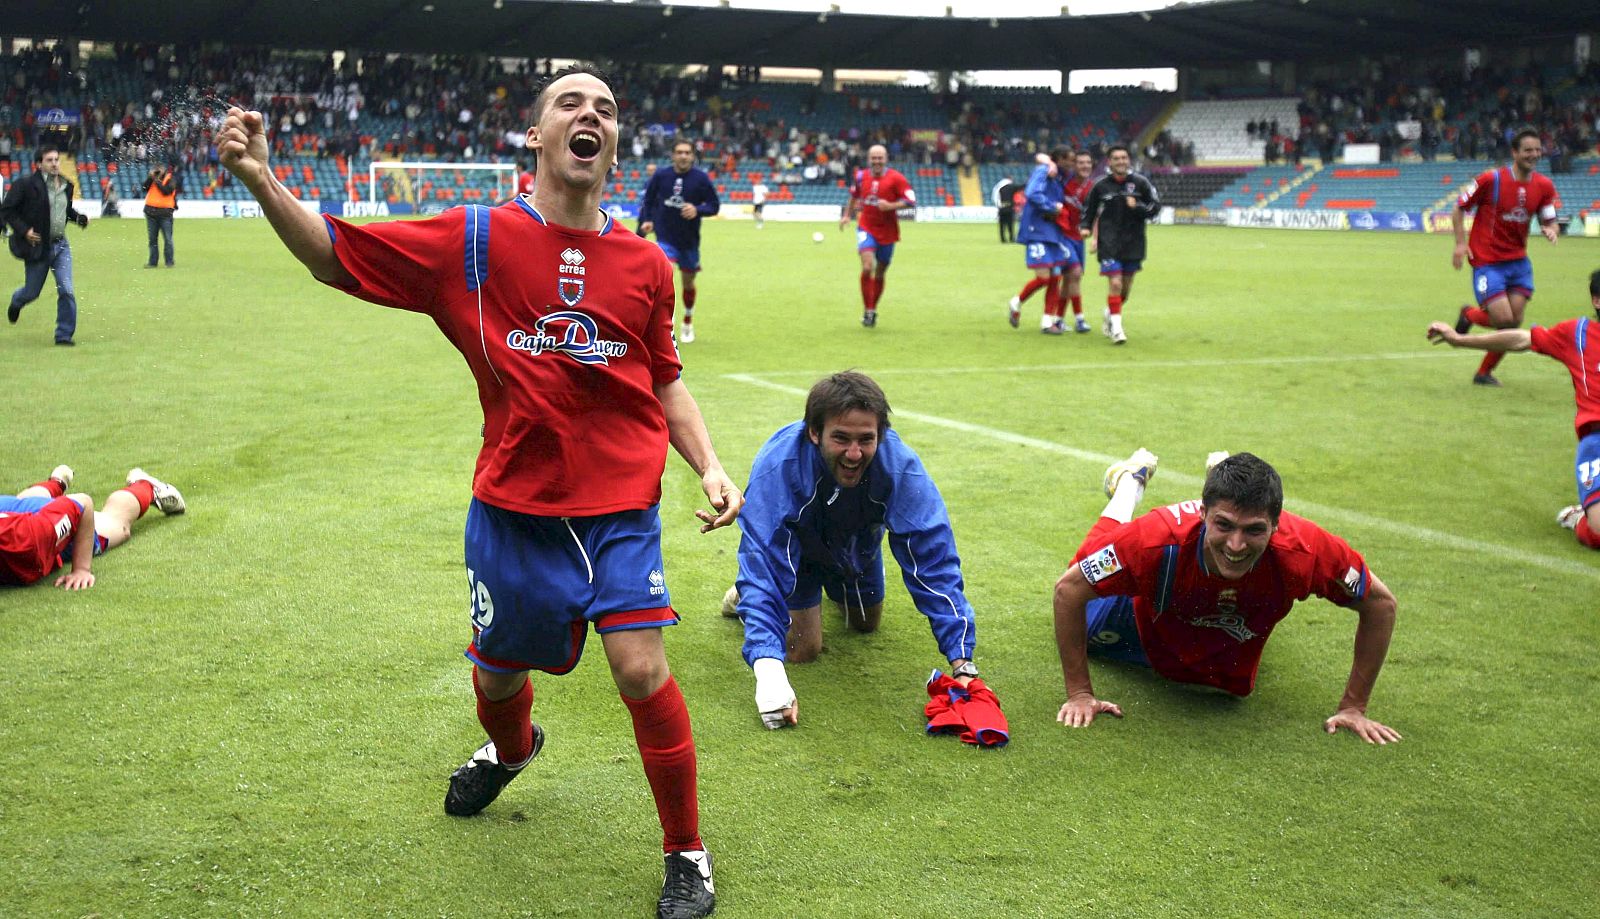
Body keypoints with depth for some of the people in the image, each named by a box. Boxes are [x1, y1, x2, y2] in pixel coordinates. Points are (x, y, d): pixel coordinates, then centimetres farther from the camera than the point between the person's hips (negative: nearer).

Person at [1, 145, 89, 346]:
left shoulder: (66, 186, 5)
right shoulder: (26, 185, -13)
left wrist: (79, 218, 2)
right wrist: (23, 230, -17)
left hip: (61, 245, 4)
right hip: (38, 246, -4)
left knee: (67, 291, -8)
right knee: (32, 292, 13)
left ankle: (64, 335, 2)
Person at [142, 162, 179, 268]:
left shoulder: (171, 179, -1)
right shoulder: (152, 178, 12)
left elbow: (166, 191, -16)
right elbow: (144, 188, 0)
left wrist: (157, 180, -12)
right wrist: (151, 177, -7)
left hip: (165, 212, -4)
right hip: (151, 211, 4)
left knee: (168, 239, -3)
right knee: (152, 239, 6)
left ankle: (169, 262, 3)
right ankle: (152, 262, 10)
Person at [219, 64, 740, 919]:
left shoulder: (646, 264, 1)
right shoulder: (475, 240, -5)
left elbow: (666, 382, 14)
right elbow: (333, 256, 0)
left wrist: (709, 466, 1)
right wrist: (261, 180, -14)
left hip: (621, 507, 0)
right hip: (513, 505, 1)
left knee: (641, 666, -14)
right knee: (498, 670, 17)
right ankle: (510, 748, 57)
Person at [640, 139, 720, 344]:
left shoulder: (701, 178, -8)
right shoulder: (660, 177, -5)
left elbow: (714, 205, -4)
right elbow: (648, 201, 10)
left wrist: (697, 210, -22)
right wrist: (647, 221, -3)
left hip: (689, 241, 1)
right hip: (665, 239, -1)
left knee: (688, 282, 15)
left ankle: (688, 323, 39)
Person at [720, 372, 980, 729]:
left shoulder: (901, 467, -40)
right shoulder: (777, 467, -46)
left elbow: (933, 561, -37)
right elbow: (763, 562, -48)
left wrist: (962, 664, -43)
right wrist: (769, 672, -59)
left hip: (858, 542, 3)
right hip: (797, 542, -3)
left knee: (866, 624, 22)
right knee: (802, 649, -6)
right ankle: (745, 593, 21)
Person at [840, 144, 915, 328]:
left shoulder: (896, 178, -9)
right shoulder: (861, 176, 2)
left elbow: (911, 201, -12)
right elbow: (854, 196, 22)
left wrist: (890, 206, -23)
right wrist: (847, 215, 16)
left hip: (887, 232, 0)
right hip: (866, 229, 0)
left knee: (880, 274, 10)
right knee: (867, 267, -20)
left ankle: (873, 309, 30)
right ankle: (867, 311, -11)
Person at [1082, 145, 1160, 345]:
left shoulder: (1140, 182, 0)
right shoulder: (1101, 185, 0)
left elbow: (1155, 207, 2)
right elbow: (1090, 209, 13)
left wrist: (1137, 206, -15)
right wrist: (1087, 227, -1)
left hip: (1133, 242, 2)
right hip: (1109, 243, -2)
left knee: (1126, 286, 11)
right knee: (1115, 283, -14)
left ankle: (1109, 319, 35)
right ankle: (1116, 328, -7)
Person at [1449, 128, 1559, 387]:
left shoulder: (1544, 186, 2)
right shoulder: (1491, 179, -12)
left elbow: (1549, 221, 11)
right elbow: (1459, 209, -3)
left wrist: (1550, 231, -14)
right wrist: (1461, 243, -12)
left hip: (1518, 261, 5)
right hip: (1487, 262, -5)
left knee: (1514, 323, 0)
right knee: (1505, 321, -13)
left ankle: (1484, 373, 20)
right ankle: (1469, 315, 21)